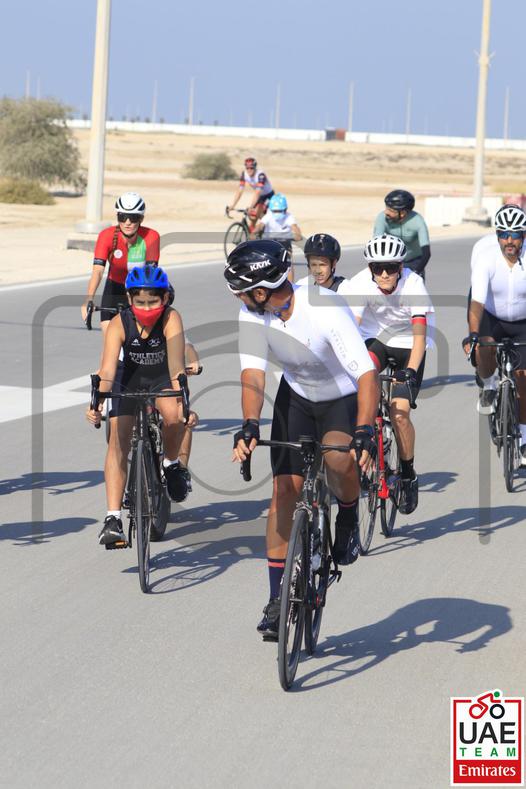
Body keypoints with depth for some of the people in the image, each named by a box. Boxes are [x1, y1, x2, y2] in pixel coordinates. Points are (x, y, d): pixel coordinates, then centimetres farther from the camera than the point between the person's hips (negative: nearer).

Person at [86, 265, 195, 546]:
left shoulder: (171, 319, -29)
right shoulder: (119, 324, -27)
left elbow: (176, 363, -39)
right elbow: (108, 368, -37)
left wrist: (182, 401, -54)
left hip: (162, 378, -1)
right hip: (130, 379, 1)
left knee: (174, 415, -32)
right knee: (118, 442, -13)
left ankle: (171, 463, 0)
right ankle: (113, 518, -13)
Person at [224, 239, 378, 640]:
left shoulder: (326, 309, -34)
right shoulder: (253, 314, -19)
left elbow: (367, 374, -38)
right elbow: (253, 374, -23)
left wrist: (365, 432, -51)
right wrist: (250, 425, -41)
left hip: (345, 397, -4)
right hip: (296, 396, 4)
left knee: (339, 459, -35)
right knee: (284, 491, -5)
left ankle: (349, 521, -1)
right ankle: (277, 600, 4)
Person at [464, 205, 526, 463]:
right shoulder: (486, 258, -26)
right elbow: (477, 301, -35)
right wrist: (473, 334, -49)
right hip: (491, 318, -1)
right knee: (484, 348, -34)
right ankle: (488, 386, 0)